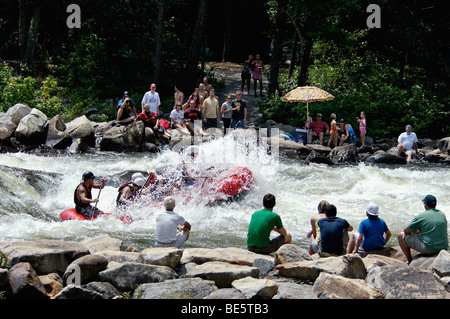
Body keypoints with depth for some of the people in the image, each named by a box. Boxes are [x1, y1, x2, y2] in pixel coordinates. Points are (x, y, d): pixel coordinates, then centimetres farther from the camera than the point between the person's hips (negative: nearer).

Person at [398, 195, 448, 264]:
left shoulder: (420, 217, -9)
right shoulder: (442, 215, 8)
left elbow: (406, 231, 0)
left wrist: (415, 232, 22)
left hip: (428, 249, -6)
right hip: (444, 247, 6)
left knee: (401, 236, 6)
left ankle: (410, 261, 17)